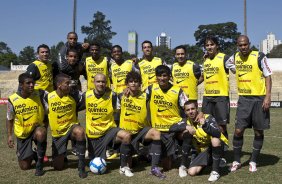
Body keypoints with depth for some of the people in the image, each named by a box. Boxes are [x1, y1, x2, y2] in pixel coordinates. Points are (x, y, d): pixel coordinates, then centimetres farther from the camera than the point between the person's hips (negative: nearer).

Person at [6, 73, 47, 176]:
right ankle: (32, 155, 41)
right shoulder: (13, 100, -12)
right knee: (25, 167, 3)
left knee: (40, 134, -41)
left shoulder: (39, 94, -14)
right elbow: (9, 119, 2)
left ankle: (40, 163, -18)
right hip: (22, 134, 1)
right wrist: (9, 135, -1)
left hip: (37, 128, -1)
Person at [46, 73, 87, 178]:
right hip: (57, 133, 1)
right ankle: (60, 156, 40)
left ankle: (81, 167, -27)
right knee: (58, 167, 1)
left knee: (80, 132, -40)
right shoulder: (49, 97, -11)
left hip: (71, 127, 0)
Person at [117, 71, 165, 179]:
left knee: (157, 133, -31)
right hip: (126, 131, 0)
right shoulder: (122, 96, -4)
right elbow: (117, 112, 8)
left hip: (141, 129, 0)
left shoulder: (145, 96, -7)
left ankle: (154, 168, -25)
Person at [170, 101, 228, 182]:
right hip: (202, 150, 3)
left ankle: (215, 171, -24)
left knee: (215, 140, -38)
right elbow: (172, 128, -16)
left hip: (215, 147, -2)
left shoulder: (208, 118, -19)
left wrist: (205, 125, -53)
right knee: (191, 172, -21)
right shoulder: (187, 122, -4)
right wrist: (186, 127, -31)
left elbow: (217, 133, -35)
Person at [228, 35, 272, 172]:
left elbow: (268, 76, -5)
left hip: (259, 98, -3)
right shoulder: (234, 58, 5)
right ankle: (236, 161, 15)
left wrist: (268, 97, -13)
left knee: (258, 131, 6)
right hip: (243, 99, 3)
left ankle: (253, 161, 20)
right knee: (238, 130, 1)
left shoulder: (260, 57, -8)